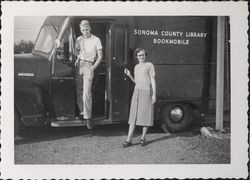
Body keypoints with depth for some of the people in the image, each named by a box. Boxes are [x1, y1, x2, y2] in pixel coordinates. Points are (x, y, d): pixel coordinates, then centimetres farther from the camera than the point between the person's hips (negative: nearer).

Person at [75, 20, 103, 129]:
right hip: (79, 65, 4)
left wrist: (93, 68, -8)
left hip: (88, 65, -4)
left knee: (86, 92, -13)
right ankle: (81, 112, 18)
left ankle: (88, 117, -10)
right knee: (79, 91, 4)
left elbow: (100, 57, 1)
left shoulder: (96, 40, 1)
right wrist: (77, 58, 2)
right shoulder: (78, 40, 12)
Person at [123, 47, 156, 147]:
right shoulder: (136, 67, 17)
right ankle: (129, 140, -5)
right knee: (134, 115, -2)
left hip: (147, 92, -4)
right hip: (137, 91, 5)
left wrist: (154, 94, -10)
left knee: (146, 115, 0)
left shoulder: (149, 65, 1)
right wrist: (129, 75, 5)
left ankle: (143, 138, 12)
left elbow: (153, 80, -3)